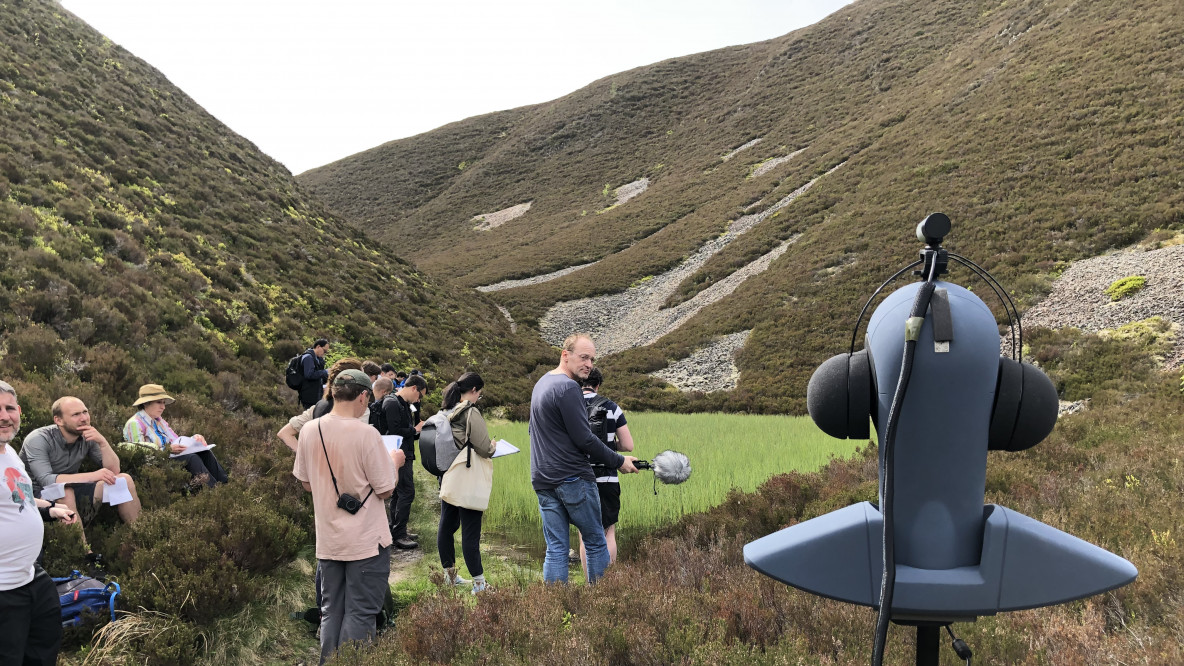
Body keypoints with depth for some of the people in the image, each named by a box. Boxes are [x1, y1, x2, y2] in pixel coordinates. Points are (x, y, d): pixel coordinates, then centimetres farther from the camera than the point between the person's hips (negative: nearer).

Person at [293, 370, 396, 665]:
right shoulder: (366, 434, -19)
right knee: (359, 615, 5)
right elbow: (385, 490, -13)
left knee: (331, 612, 17)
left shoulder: (309, 430, -2)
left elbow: (306, 483, 9)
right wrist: (393, 463, 5)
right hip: (366, 541, -5)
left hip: (327, 540, 5)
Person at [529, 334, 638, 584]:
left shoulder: (542, 383, 15)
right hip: (573, 479, -8)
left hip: (542, 480, 8)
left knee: (555, 549, 7)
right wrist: (618, 461, -7)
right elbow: (584, 439, -16)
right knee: (596, 544, 5)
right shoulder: (568, 388, -15)